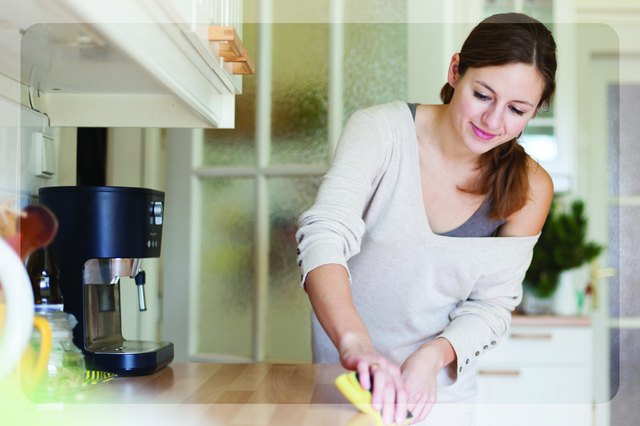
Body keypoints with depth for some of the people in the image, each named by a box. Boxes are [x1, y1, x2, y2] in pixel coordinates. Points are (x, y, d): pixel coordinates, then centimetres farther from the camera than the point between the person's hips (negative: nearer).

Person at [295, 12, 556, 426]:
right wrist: (354, 342, -47)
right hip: (336, 365, -1)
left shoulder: (529, 189, -12)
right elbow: (325, 234, -31)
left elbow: (492, 305, -8)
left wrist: (432, 357, -27)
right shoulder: (380, 128, -19)